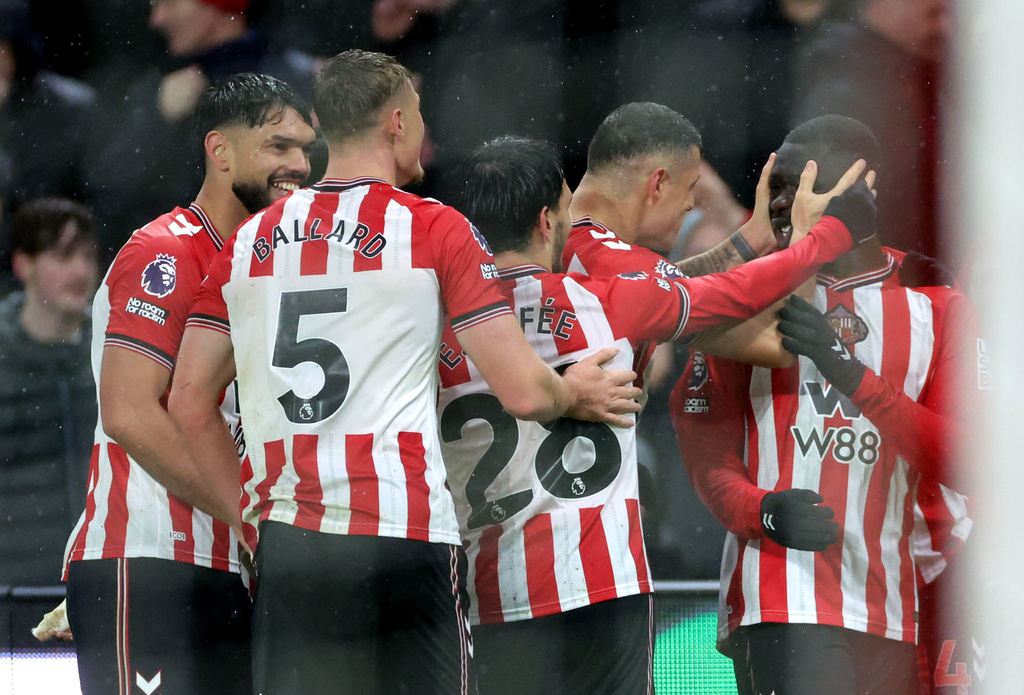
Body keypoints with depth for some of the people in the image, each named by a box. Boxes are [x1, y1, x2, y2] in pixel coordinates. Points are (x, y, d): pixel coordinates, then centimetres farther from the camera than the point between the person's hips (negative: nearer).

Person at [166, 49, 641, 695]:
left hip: (287, 545, 4)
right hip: (404, 538, -4)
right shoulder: (436, 230, -1)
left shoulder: (250, 240, 11)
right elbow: (523, 392, -4)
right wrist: (576, 392, 17)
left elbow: (191, 403, 12)